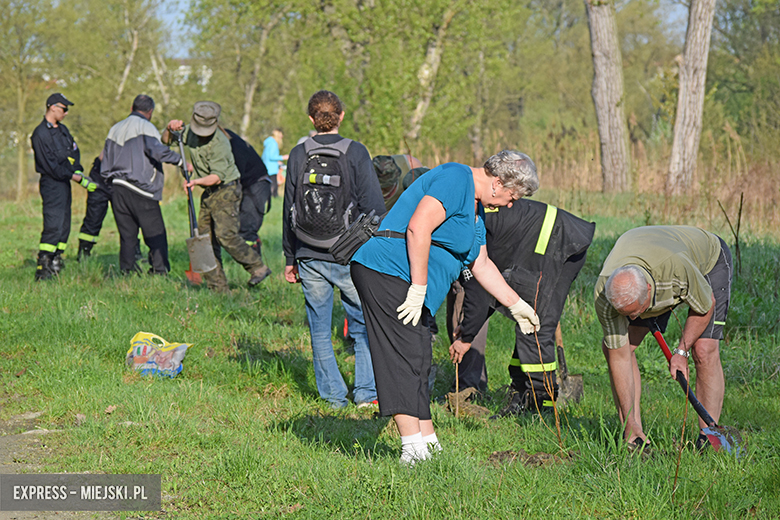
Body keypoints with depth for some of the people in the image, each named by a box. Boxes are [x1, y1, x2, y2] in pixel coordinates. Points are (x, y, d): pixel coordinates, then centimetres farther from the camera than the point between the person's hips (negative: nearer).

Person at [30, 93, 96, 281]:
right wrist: (80, 180, -17)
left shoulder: (62, 129, 14)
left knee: (64, 226, 9)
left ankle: (55, 264, 15)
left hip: (65, 181, 9)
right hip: (52, 183, -9)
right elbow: (52, 166, -18)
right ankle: (42, 269, -15)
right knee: (53, 226, -15)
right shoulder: (40, 134, -14)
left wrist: (77, 170, -4)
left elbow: (75, 151, 17)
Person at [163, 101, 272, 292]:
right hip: (209, 192, 8)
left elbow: (217, 176, -22)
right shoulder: (189, 132, 1)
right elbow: (166, 140, 15)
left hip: (226, 190, -8)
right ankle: (217, 287, 7)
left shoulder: (219, 143, -21)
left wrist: (197, 181, -38)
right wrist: (170, 128, -6)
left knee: (225, 234, -21)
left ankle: (257, 267, -7)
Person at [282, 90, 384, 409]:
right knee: (364, 325, 11)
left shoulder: (298, 155, 2)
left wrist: (290, 258, 14)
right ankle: (366, 392, 6)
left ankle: (333, 396, 13)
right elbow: (373, 207, -8)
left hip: (310, 257, 2)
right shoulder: (355, 153, -6)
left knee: (320, 330, 11)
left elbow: (289, 212, 6)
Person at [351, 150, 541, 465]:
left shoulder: (476, 208, 22)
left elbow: (481, 265, 30)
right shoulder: (456, 179, -12)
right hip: (386, 271, -11)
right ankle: (413, 447, -19)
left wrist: (516, 305, 30)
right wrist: (419, 289, -21)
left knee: (417, 363, 9)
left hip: (405, 283, 11)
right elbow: (418, 228, -23)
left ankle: (429, 443, 12)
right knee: (404, 356, -15)